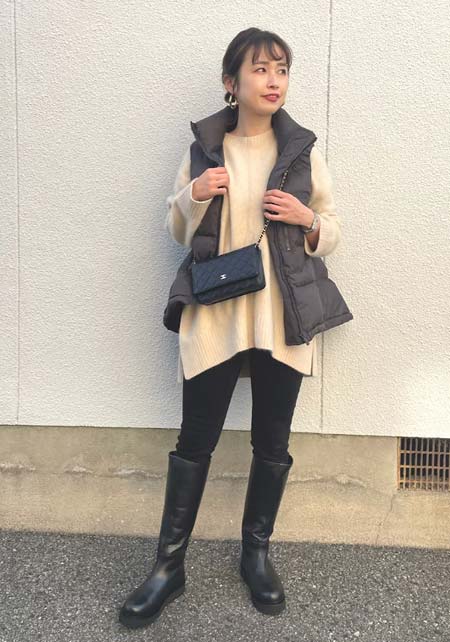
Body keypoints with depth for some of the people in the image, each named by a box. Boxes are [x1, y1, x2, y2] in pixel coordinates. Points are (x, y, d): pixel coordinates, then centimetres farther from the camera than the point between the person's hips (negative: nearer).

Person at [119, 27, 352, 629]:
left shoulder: (304, 149, 6)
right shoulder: (203, 146, 5)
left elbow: (332, 234, 10)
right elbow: (177, 231, 10)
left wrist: (306, 218, -11)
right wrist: (193, 196, -10)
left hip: (283, 315, 1)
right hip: (215, 313, -1)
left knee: (273, 442, 10)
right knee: (195, 439, 3)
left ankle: (257, 553, 31)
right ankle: (169, 564, 20)